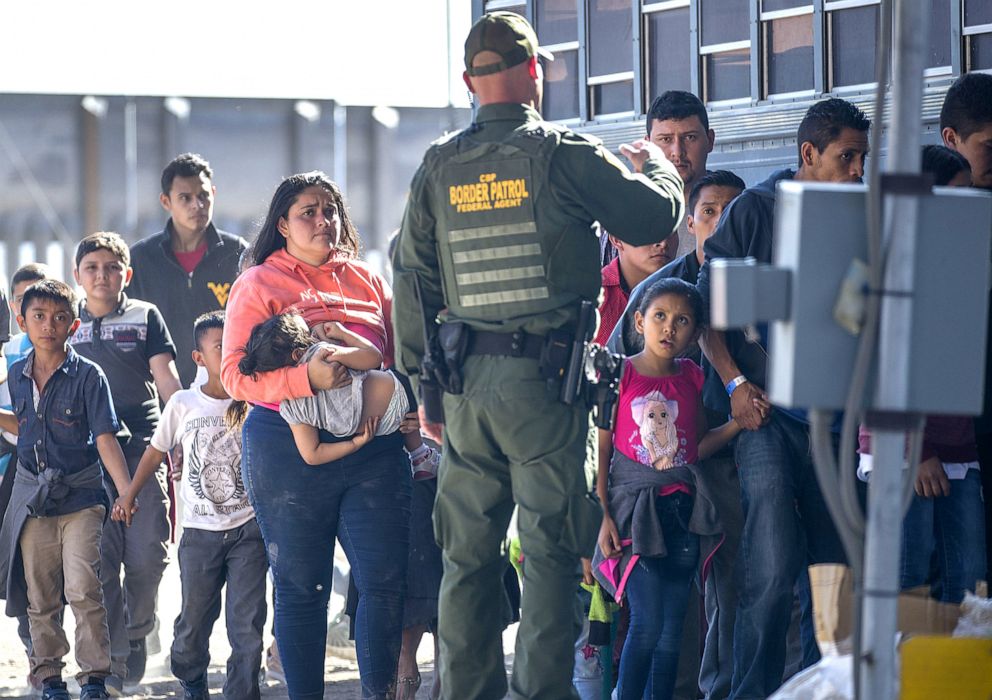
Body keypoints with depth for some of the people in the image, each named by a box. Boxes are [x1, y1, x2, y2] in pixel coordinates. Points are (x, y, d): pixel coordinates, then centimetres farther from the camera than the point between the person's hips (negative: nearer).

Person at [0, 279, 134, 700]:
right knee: (40, 596, 8)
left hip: (80, 495, -4)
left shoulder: (87, 376, -9)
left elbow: (105, 438, -13)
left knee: (82, 588, -12)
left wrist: (127, 491, -23)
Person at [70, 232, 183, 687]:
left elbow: (166, 380, 4)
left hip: (142, 445, -1)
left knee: (148, 554, -8)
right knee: (100, 557, -5)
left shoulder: (145, 317, 9)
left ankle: (137, 631, 17)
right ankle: (113, 654, 2)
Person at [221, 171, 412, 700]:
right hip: (290, 451, -3)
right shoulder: (259, 285, 3)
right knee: (301, 588, 4)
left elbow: (398, 356, 22)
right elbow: (235, 374, -8)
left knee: (386, 579, -3)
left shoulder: (366, 280, 16)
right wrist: (307, 378, -23)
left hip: (374, 451, 3)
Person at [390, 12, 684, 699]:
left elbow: (413, 277, 8)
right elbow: (656, 216, -1)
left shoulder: (439, 166, 5)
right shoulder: (565, 154, -7)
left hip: (464, 382, 4)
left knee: (468, 552, 11)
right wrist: (656, 164, 21)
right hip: (545, 378, -4)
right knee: (550, 549, -1)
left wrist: (417, 373, 16)